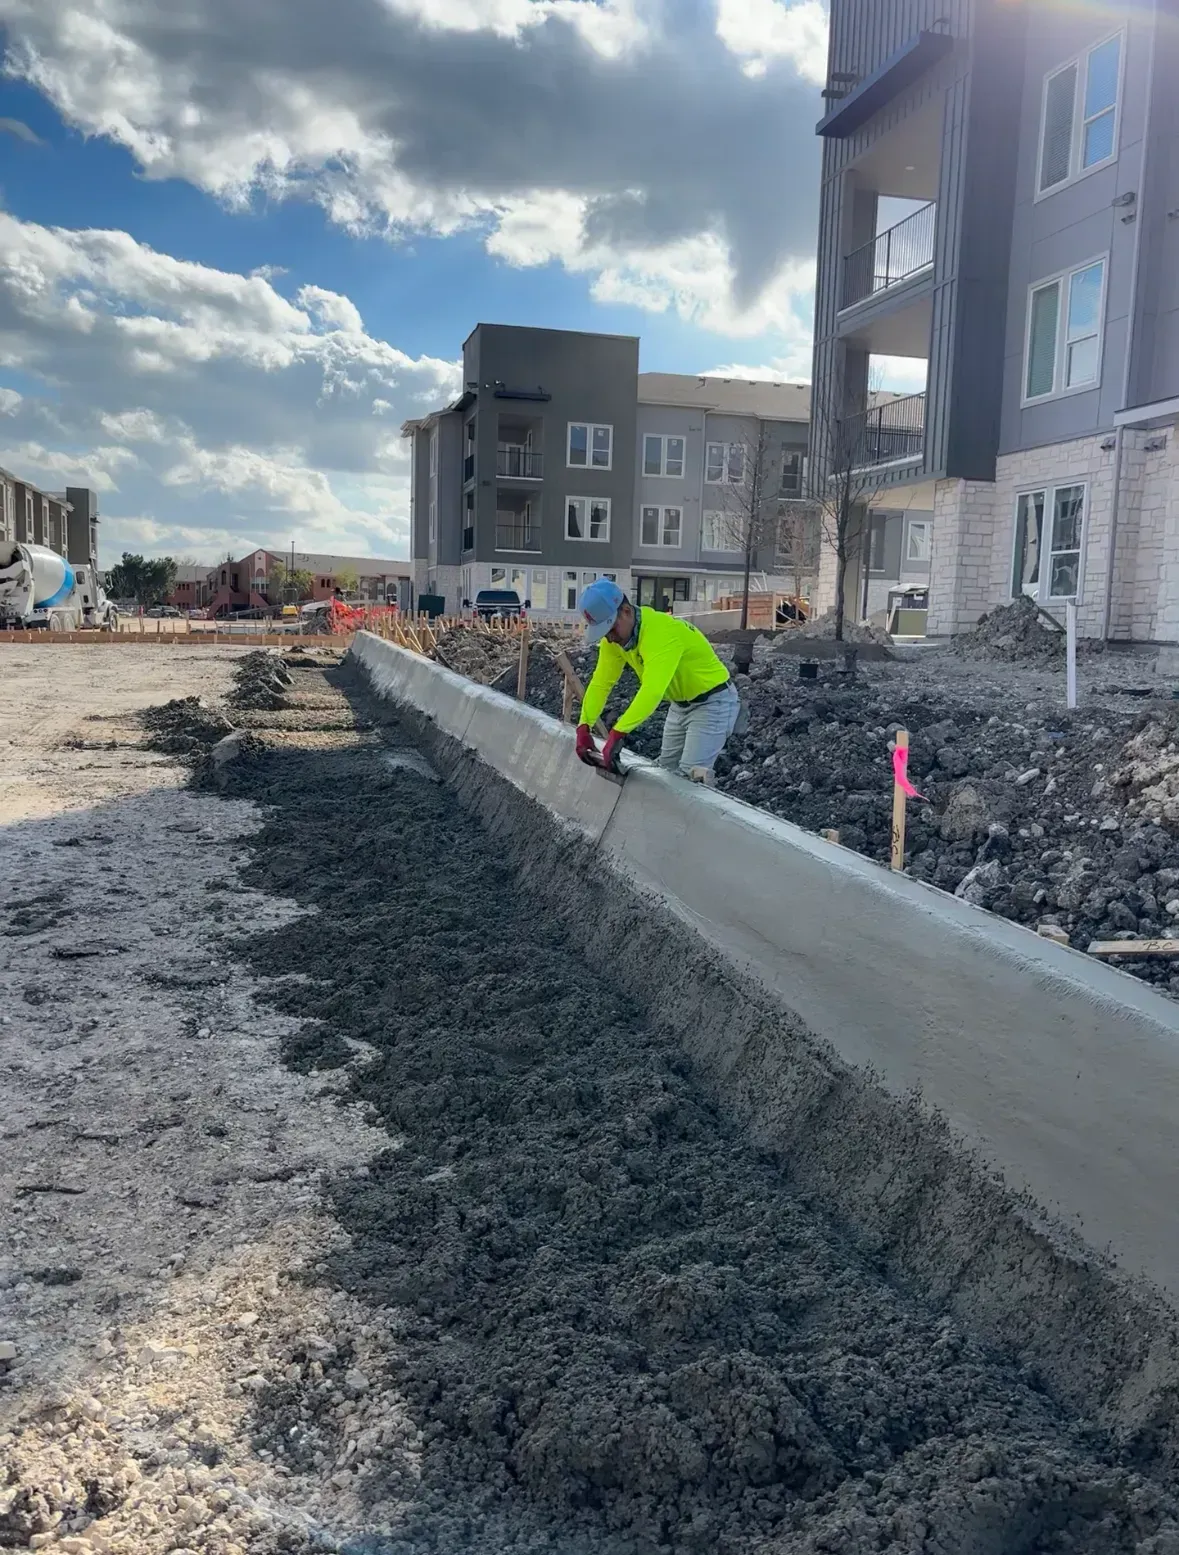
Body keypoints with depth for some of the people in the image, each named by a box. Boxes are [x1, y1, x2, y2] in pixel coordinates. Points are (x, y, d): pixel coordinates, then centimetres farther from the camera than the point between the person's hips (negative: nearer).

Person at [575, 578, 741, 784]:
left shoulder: (661, 632, -35)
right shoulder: (614, 636, -9)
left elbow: (652, 691, -46)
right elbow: (600, 683, -6)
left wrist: (617, 734, -52)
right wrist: (584, 726, -20)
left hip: (713, 702, -9)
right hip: (681, 704, 9)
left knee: (690, 777, -19)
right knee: (666, 770, 13)